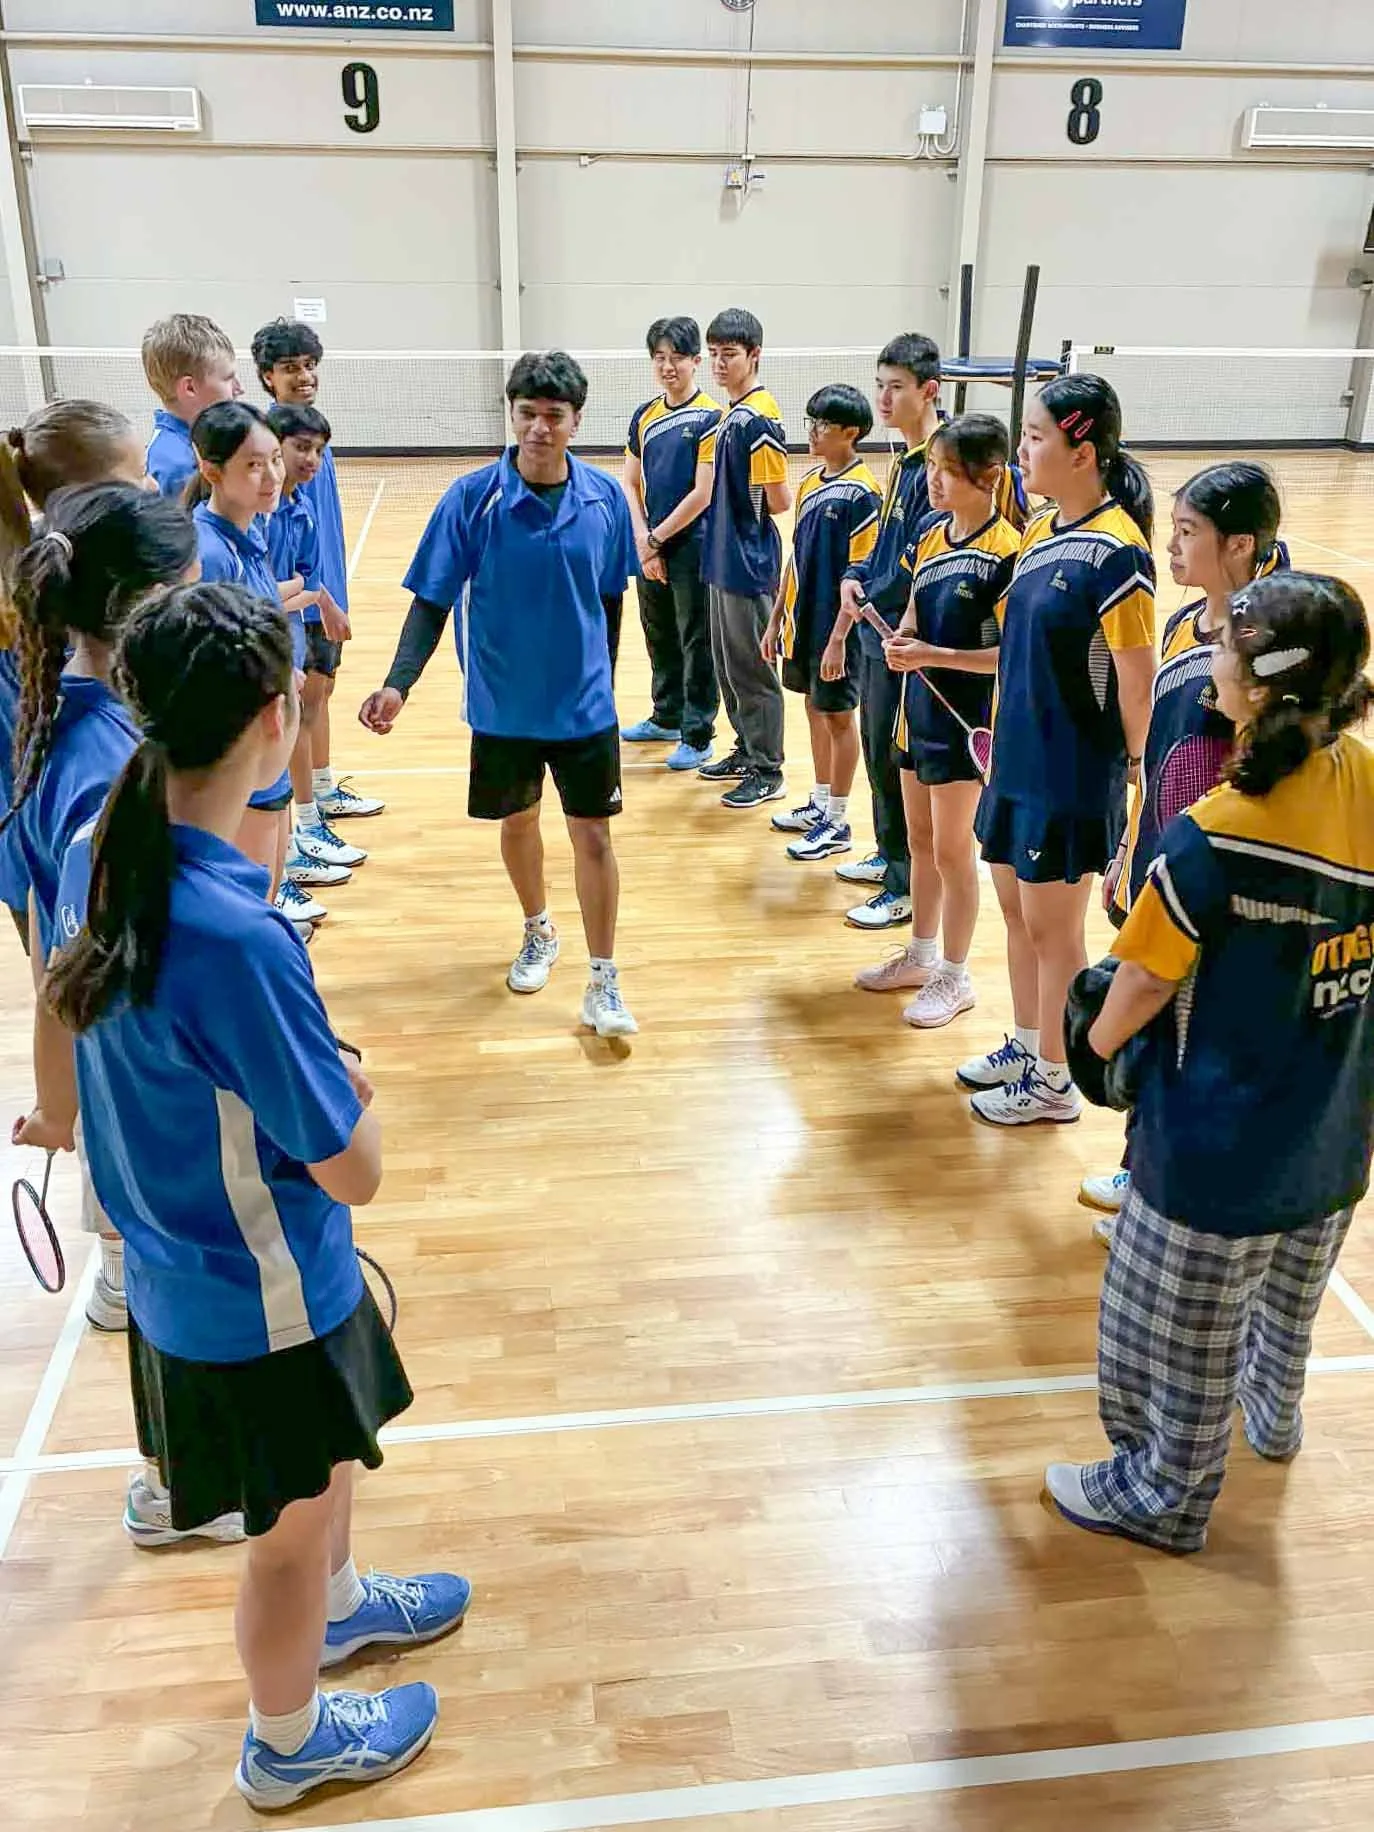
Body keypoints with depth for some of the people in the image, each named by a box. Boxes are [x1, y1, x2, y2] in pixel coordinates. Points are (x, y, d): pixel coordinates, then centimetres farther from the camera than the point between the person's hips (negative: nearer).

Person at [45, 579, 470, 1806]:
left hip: (179, 1263, 8)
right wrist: (346, 1092, -7)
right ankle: (289, 1744, 48)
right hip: (262, 1300, -8)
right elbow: (356, 1172, -26)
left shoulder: (100, 856, -9)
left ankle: (338, 1602, 61)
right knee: (291, 1530, 20)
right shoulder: (236, 935, -36)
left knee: (328, 1464, 33)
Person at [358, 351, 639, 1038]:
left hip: (584, 704, 0)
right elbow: (432, 602, -10)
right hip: (502, 704, 0)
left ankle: (603, 983, 12)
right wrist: (398, 684, -23)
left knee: (592, 834, 1)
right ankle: (539, 934, 43)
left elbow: (610, 599, 6)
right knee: (516, 822, 17)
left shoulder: (605, 498, -6)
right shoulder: (472, 497, -12)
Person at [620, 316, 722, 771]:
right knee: (659, 638, 18)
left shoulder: (710, 417, -10)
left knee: (696, 643, 1)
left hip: (692, 546, -6)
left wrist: (657, 537, -10)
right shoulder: (644, 417, 9)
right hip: (649, 546, 7)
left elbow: (703, 493, -14)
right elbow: (630, 484, 9)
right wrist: (643, 539, -4)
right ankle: (667, 718, 34)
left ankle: (697, 736, 9)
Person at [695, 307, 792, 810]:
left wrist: (748, 512, 1)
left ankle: (767, 772, 10)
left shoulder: (759, 416, -16)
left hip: (750, 561, -9)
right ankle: (746, 751, 31)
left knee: (751, 667, -1)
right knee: (727, 664, 17)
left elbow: (779, 500, -17)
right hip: (724, 557, 9)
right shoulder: (730, 414, 11)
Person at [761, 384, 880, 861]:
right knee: (815, 709, 17)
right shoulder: (810, 482, 8)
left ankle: (837, 822, 14)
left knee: (838, 716, 3)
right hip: (802, 620, 8)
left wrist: (838, 639, -20)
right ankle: (819, 803, 32)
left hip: (835, 625, -8)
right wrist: (777, 618, 14)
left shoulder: (861, 492, -16)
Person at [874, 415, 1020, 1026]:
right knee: (920, 841, 18)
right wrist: (901, 640, -7)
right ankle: (921, 954, 34)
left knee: (952, 849, 4)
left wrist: (932, 654, -24)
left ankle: (955, 977, 20)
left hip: (967, 717, -7)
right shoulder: (930, 534, 4)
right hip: (919, 706, 7)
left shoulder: (1005, 550, -18)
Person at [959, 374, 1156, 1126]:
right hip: (1020, 760, 8)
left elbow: (1138, 676, -17)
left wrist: (1132, 773, -11)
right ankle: (1024, 1047, 38)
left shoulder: (1115, 552, -20)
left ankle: (1054, 1082, 24)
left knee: (1053, 927, 6)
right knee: (1016, 910, 19)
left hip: (1070, 776, -8)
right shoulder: (1041, 532, 6)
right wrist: (1003, 731, 14)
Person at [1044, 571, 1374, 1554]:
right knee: (1291, 1289, 32)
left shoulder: (1214, 838, -28)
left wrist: (1099, 1040, 2)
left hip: (1219, 1146, -7)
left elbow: (1146, 983, -17)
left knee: (1186, 1330, 15)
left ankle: (1165, 1495, 36)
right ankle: (1273, 1409, 59)